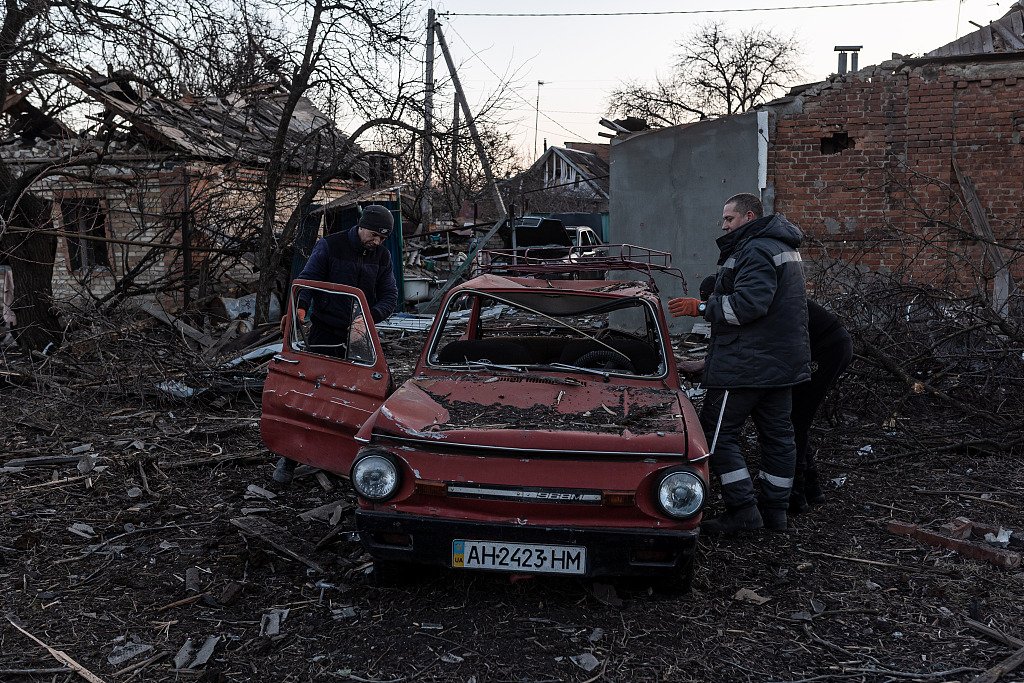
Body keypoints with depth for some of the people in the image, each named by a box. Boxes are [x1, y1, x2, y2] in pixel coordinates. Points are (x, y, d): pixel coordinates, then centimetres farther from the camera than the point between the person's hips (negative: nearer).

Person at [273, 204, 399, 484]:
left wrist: (370, 316, -18)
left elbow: (390, 296, 2)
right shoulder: (329, 246, -7)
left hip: (360, 335, 4)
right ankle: (289, 458, 10)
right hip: (325, 334, -3)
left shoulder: (382, 256, 5)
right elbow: (307, 280, -12)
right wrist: (299, 308, -33)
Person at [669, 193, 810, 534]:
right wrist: (717, 300, 20)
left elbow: (749, 304, -26)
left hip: (747, 364, -11)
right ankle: (775, 510, 22)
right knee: (777, 434, 13)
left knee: (717, 432, -4)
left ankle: (742, 508, -6)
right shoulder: (784, 248, 19)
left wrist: (701, 308, -19)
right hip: (785, 361, 11)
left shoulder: (756, 250, -16)